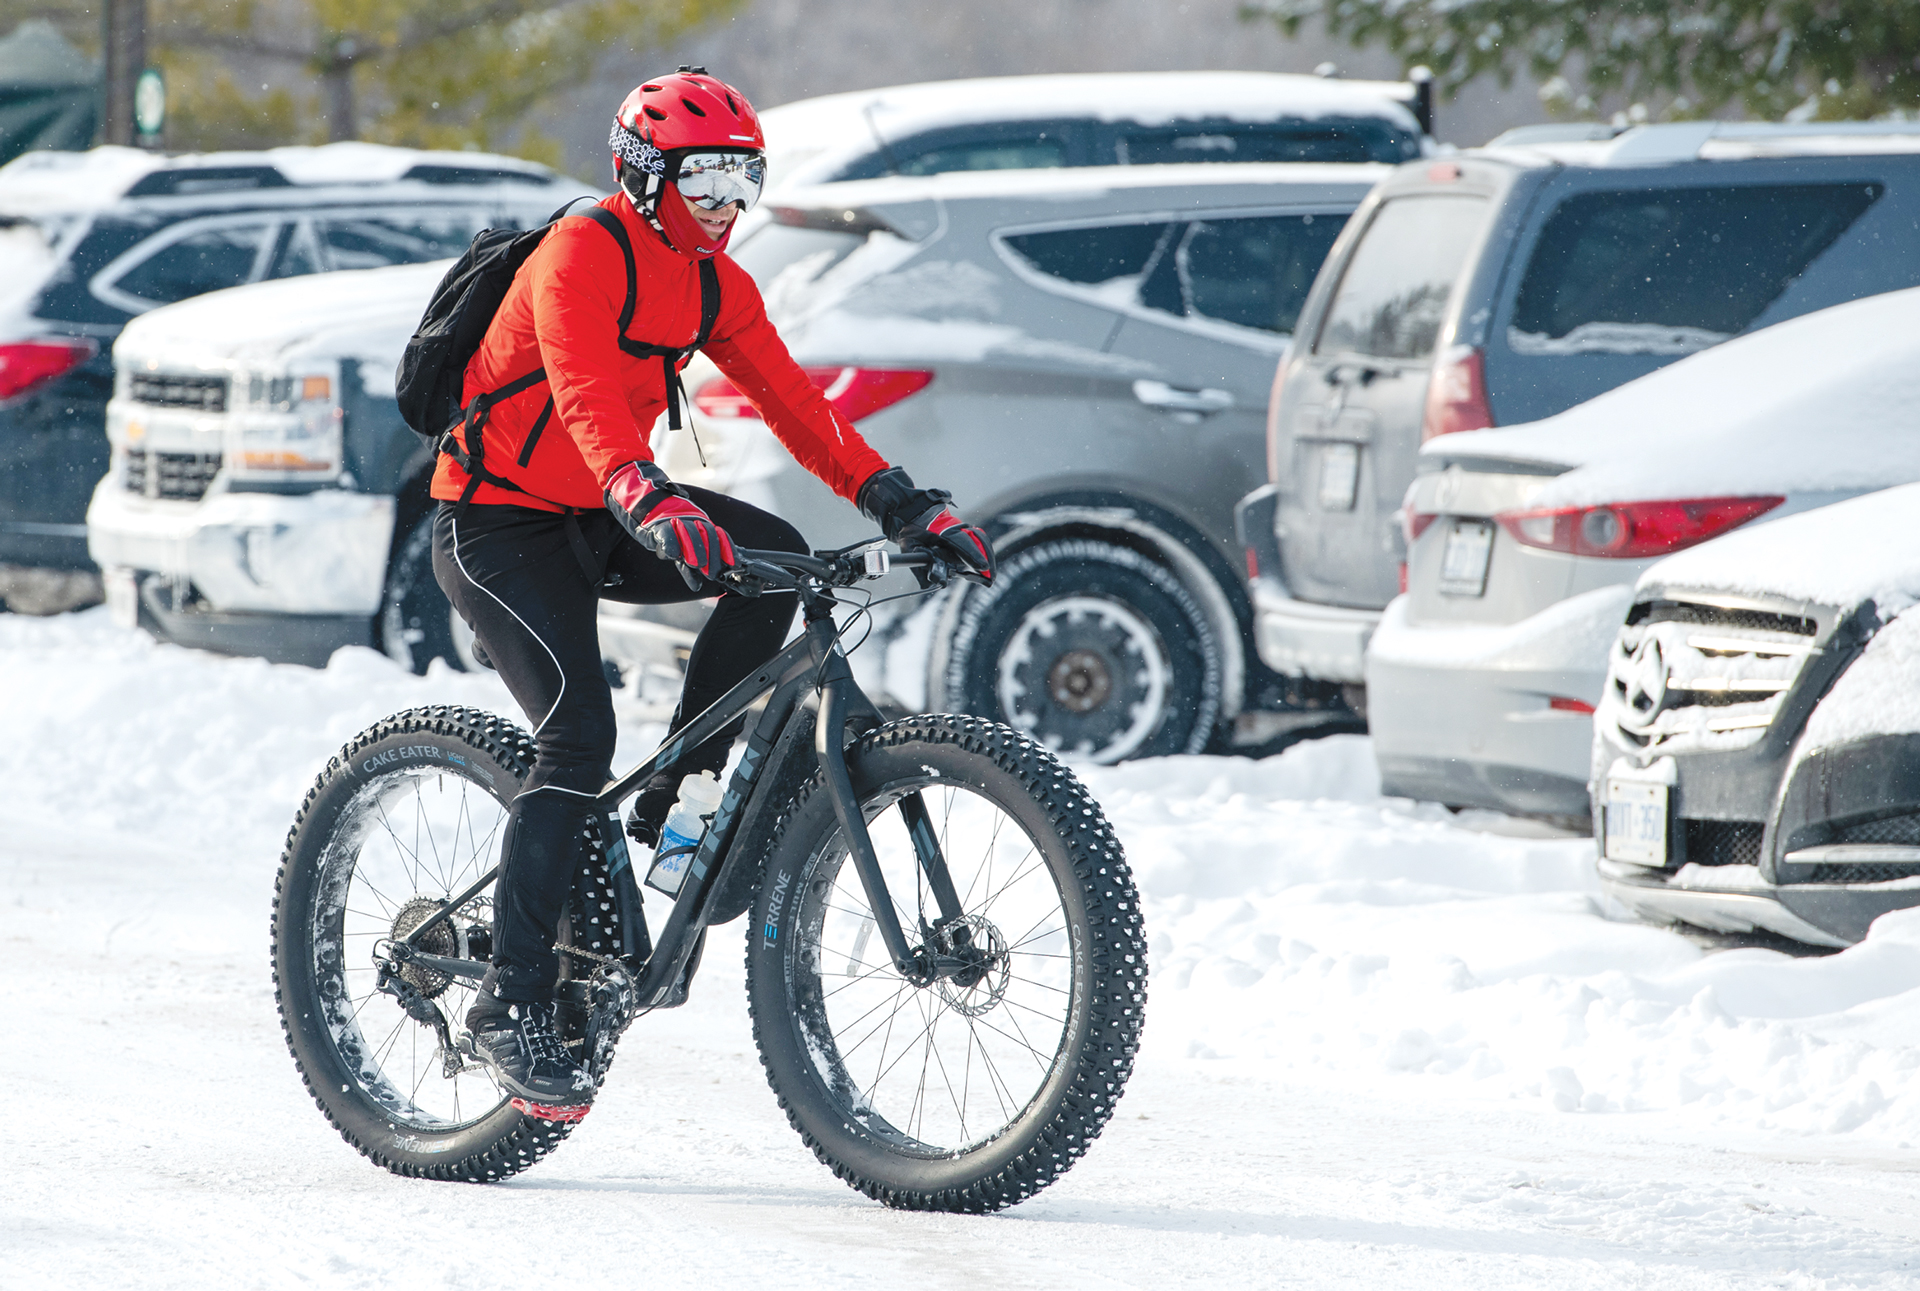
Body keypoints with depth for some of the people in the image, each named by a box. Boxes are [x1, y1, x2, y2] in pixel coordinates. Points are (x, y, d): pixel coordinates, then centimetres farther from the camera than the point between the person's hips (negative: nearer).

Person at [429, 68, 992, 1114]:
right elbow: (584, 395, -37)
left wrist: (905, 506, -10)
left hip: (592, 518, 8)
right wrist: (650, 506, -54)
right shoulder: (580, 255, -20)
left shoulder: (713, 282, 5)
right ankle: (513, 1004, -20)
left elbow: (788, 399, 2)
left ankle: (675, 798, -4)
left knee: (776, 557, -15)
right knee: (578, 731, -23)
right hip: (497, 524, -8)